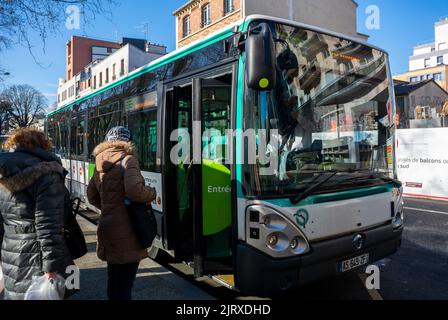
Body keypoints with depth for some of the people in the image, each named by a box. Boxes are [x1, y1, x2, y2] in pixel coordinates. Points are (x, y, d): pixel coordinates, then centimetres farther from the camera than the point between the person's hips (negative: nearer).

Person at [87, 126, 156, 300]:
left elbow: (92, 196, 19)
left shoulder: (101, 164, 10)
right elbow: (134, 190, -27)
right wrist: (151, 193, -10)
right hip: (125, 233, -8)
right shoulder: (128, 159, -12)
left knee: (114, 282, 22)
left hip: (108, 227, 8)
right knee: (123, 286, 2)